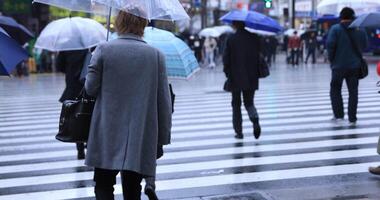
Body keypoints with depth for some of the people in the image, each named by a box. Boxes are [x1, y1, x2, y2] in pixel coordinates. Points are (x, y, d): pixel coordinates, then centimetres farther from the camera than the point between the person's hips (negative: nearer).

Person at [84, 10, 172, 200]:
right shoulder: (156, 55, -1)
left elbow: (90, 88, -2)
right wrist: (163, 136, 9)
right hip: (141, 138, 2)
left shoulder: (103, 49, -4)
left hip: (108, 135, -1)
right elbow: (164, 100, 0)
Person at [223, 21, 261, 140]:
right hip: (251, 79, 2)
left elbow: (226, 58, -7)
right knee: (249, 103, 14)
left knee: (236, 104, 11)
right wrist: (257, 73, 12)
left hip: (236, 78, -2)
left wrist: (227, 73, 6)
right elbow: (259, 55, 4)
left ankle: (238, 131, 10)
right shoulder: (254, 38, 0)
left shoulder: (231, 39, -9)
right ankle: (255, 122, -14)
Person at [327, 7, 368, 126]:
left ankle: (338, 115, 7)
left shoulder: (335, 29, -7)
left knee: (335, 90, 13)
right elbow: (364, 46, 6)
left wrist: (331, 59, -2)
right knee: (353, 92, 8)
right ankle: (352, 119, 6)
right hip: (355, 66, 2)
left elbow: (330, 44, -15)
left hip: (339, 65, -2)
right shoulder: (360, 30, 3)